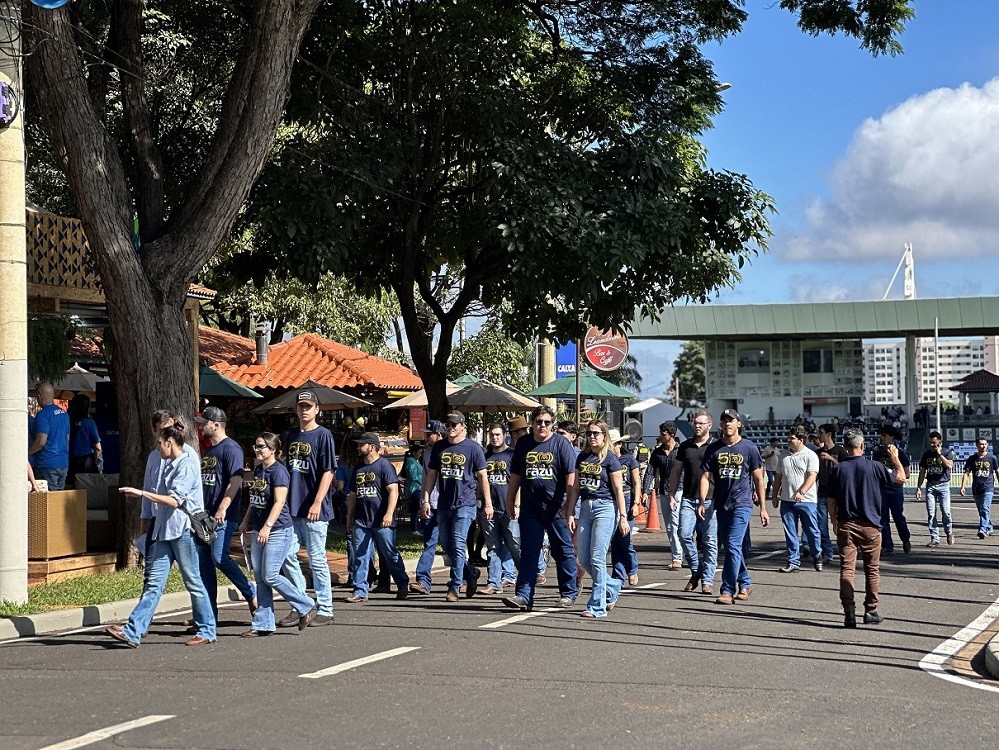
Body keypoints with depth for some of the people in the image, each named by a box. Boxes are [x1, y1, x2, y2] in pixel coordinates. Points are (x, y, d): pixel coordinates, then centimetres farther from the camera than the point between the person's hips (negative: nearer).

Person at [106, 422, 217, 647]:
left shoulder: (187, 465, -11)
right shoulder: (168, 465, 17)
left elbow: (174, 500, -19)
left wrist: (141, 493, -20)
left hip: (183, 529, -9)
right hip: (165, 530, 9)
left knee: (193, 582, 0)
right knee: (153, 582, 2)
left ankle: (207, 631, 11)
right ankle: (132, 632, -4)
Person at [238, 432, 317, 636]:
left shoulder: (278, 470, -13)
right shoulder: (258, 469, 13)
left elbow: (279, 501, -21)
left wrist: (268, 526, -27)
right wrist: (246, 521, 24)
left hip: (278, 530, -9)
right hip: (259, 531, 9)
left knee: (270, 576, -11)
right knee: (260, 578, 6)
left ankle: (306, 607, 4)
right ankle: (263, 624, 10)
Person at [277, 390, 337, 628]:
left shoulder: (323, 435, -5)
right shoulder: (292, 434, 14)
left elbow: (328, 472, -11)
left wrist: (317, 503, -18)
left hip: (314, 510, -7)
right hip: (291, 508, 7)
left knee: (317, 559, -1)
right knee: (287, 556, 4)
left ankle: (325, 610, 7)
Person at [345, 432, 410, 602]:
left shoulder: (384, 465, -5)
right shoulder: (359, 468, 17)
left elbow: (393, 491, -12)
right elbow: (353, 495, 22)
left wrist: (389, 514, -21)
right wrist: (349, 519, 20)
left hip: (381, 522, -6)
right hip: (361, 521, 6)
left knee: (390, 554, 3)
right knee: (359, 556, 1)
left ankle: (403, 586, 17)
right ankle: (360, 591, 3)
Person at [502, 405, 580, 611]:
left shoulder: (561, 444, -3)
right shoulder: (523, 444, 10)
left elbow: (571, 477, -7)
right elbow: (515, 475, 19)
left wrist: (569, 506, -14)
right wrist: (510, 500, 17)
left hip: (556, 509, -4)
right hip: (530, 508, 4)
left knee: (563, 551, 5)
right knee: (528, 552, 2)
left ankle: (569, 593, 15)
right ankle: (524, 595, 1)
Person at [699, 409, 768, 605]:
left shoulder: (749, 448, 1)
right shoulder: (713, 449, 8)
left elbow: (759, 479, 4)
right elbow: (705, 477, 5)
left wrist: (763, 508, 1)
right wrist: (702, 502, -8)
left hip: (742, 504, -4)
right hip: (722, 505, 4)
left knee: (733, 545, -13)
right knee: (732, 547, 12)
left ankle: (728, 590, -13)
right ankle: (745, 583, 29)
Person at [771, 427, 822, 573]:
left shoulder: (810, 455, -5)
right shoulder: (784, 456, 13)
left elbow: (812, 476, -15)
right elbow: (778, 477, 20)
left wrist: (801, 492, -26)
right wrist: (775, 496, 16)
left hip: (806, 500, -5)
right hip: (786, 500, 5)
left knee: (812, 531, 3)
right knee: (790, 533, 4)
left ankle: (817, 557, 24)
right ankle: (793, 562, 9)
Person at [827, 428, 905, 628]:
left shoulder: (839, 469, -3)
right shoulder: (874, 467, -8)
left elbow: (832, 501, 1)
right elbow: (901, 478, 3)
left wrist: (834, 522, 14)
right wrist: (895, 458, 17)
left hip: (846, 525, 1)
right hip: (870, 525, -1)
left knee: (847, 568, -1)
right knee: (872, 569, 12)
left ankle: (849, 612, -11)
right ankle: (871, 611, 17)